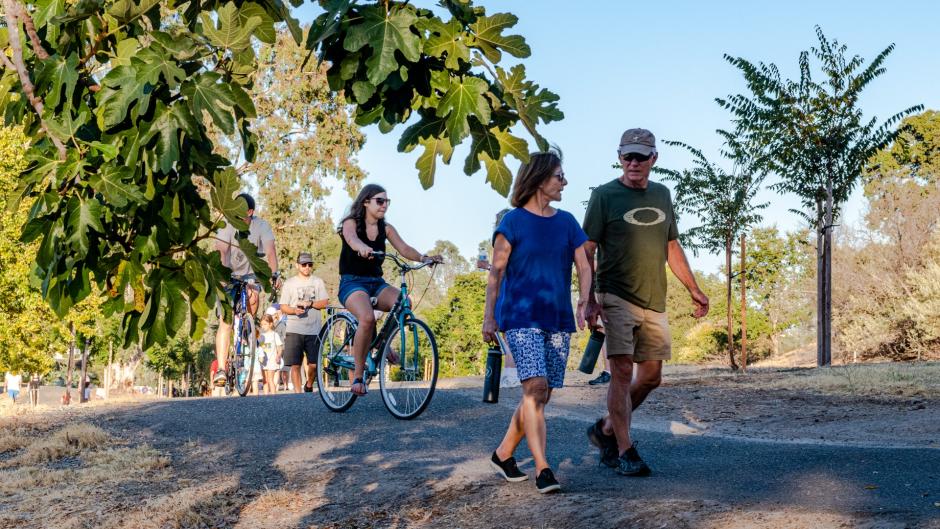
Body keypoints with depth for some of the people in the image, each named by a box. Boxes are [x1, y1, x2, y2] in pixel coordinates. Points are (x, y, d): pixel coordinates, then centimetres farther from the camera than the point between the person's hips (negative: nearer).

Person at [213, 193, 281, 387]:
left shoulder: (261, 226, -17)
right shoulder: (227, 226, -19)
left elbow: (270, 250, -29)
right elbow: (221, 251, -32)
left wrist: (274, 273, -46)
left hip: (251, 274, 2)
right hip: (229, 276, -1)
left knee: (253, 298, -29)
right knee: (225, 322, -12)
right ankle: (221, 369, -14)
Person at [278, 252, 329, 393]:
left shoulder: (318, 282, 13)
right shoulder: (289, 283, 10)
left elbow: (324, 303, 5)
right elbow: (283, 307, 6)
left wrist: (310, 303, -11)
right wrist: (294, 310, -14)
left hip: (314, 330, 1)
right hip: (294, 330, -1)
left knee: (314, 364, 0)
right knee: (295, 365, -6)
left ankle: (309, 386, 26)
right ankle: (297, 392, 0)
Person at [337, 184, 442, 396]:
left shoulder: (386, 229, 9)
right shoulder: (351, 223, -5)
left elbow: (403, 248, -6)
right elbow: (352, 239, -29)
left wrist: (424, 258, -26)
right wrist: (363, 248, -52)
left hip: (376, 283, 5)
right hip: (352, 283, -5)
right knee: (367, 318, -34)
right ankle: (358, 376, -24)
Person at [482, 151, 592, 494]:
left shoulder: (567, 222, 11)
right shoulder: (513, 221, -1)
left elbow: (583, 266, 6)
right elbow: (496, 272, 0)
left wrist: (584, 303, -12)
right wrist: (489, 317, -4)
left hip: (558, 319, 5)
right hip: (520, 316, -5)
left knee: (541, 395, 6)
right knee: (535, 387, -18)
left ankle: (503, 454, 23)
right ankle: (542, 469, -18)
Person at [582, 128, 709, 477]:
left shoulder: (661, 195, 14)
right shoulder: (604, 196, -3)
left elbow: (672, 247, 22)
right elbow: (587, 251, -5)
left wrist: (693, 289, 18)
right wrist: (589, 300, -14)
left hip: (654, 302, 6)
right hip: (617, 298, -6)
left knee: (651, 376, 7)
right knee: (622, 372, -9)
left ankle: (606, 429, 24)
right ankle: (625, 451, -3)